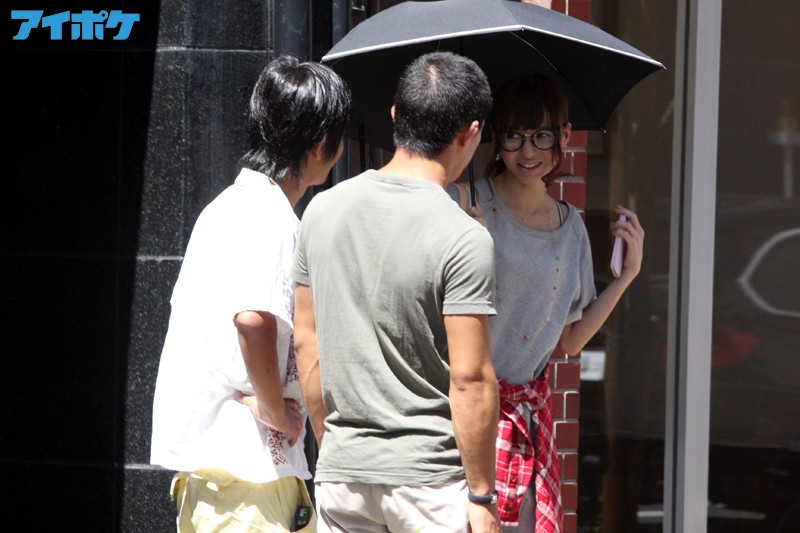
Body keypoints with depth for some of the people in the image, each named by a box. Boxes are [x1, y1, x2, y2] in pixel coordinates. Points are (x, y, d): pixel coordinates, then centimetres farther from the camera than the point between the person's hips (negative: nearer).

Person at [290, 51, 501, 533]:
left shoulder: (323, 210, 4)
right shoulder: (464, 239, -14)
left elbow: (307, 346, 10)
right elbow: (470, 380, -16)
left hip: (340, 475, 5)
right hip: (430, 476, -5)